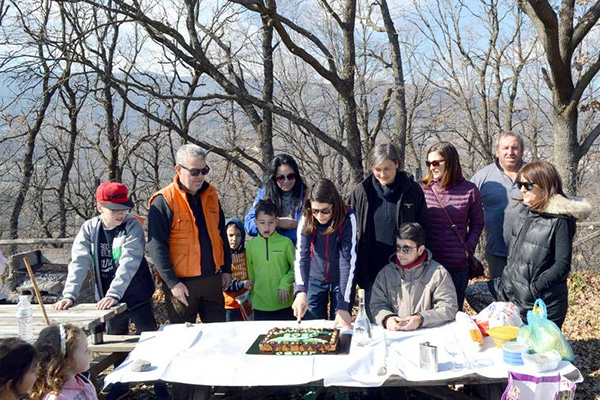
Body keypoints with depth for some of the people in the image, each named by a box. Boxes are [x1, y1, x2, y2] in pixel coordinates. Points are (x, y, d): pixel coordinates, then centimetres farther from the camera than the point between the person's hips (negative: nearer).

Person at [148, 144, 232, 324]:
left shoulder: (211, 195, 8)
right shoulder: (163, 201, -10)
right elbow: (156, 246, -13)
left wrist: (226, 268, 13)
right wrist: (172, 282, -16)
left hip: (213, 280, 5)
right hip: (182, 284, -5)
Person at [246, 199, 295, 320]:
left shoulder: (286, 242, -5)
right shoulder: (251, 245, 1)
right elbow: (250, 274, 10)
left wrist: (285, 283, -13)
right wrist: (252, 296, 11)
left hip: (284, 304, -1)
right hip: (260, 305, 2)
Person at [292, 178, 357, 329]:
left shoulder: (347, 218, -25)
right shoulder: (306, 220, -19)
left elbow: (348, 260, -27)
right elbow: (301, 255, -26)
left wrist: (343, 306, -33)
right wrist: (301, 291, -43)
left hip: (341, 279, -1)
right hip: (315, 279, 2)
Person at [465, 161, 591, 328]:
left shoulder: (560, 220, -16)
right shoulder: (523, 209, 5)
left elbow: (562, 265, -17)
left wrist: (534, 288, -19)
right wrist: (507, 278, 9)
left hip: (543, 301, -7)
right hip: (511, 287, 7)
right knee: (472, 292, 8)